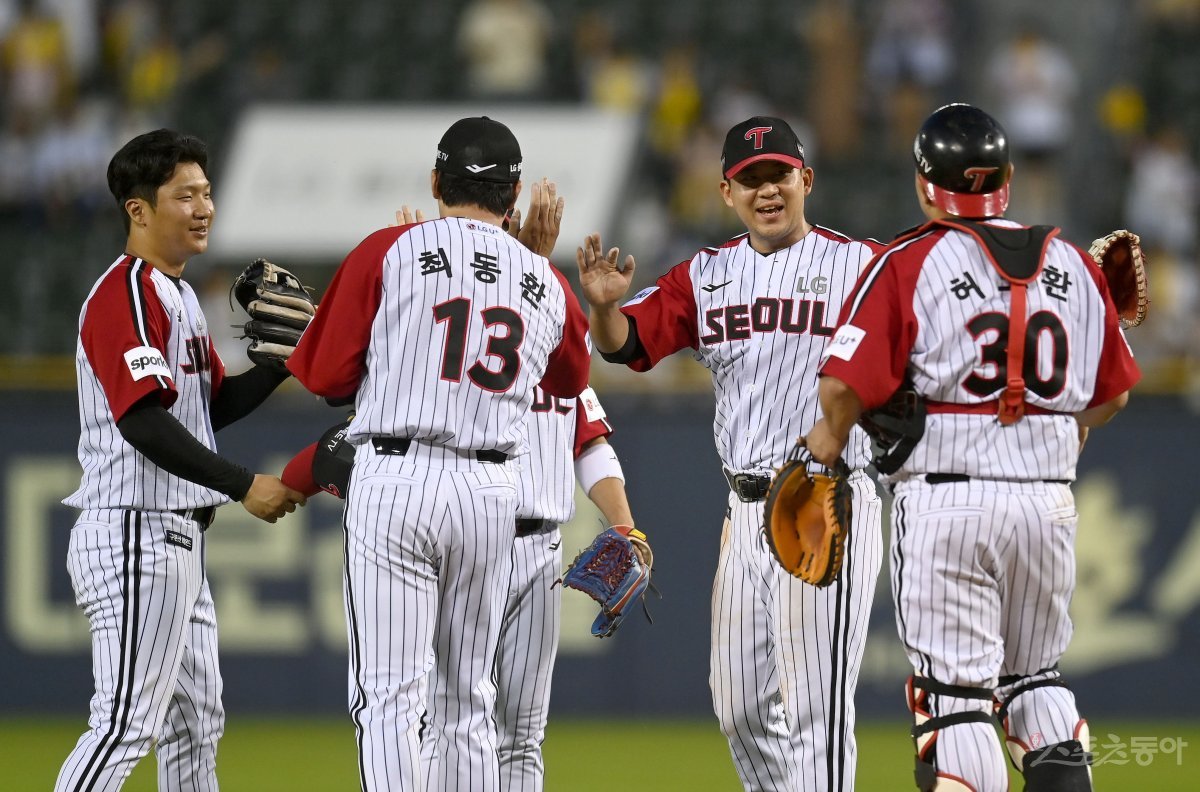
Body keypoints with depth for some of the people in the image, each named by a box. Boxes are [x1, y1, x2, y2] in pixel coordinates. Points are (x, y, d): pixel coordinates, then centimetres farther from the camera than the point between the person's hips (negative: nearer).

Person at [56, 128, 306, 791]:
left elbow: (215, 406, 21)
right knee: (127, 722, -14)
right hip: (134, 535, -11)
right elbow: (142, 421, -24)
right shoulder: (126, 292, -14)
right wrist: (243, 485, -25)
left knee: (196, 723, 14)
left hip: (176, 539, 11)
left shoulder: (178, 296, 19)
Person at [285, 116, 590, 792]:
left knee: (390, 697, -6)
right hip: (493, 492, 4)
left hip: (396, 479, -4)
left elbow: (327, 375, 0)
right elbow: (571, 379, 32)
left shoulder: (389, 252, -1)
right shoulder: (546, 282, 12)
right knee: (468, 699, 14)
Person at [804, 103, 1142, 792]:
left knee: (954, 693, -2)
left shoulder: (907, 265, -6)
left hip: (944, 500, -4)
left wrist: (831, 439, 7)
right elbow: (1112, 394, 16)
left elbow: (844, 384, -14)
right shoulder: (1077, 266, 8)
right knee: (1036, 679, 20)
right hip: (1049, 497, 4)